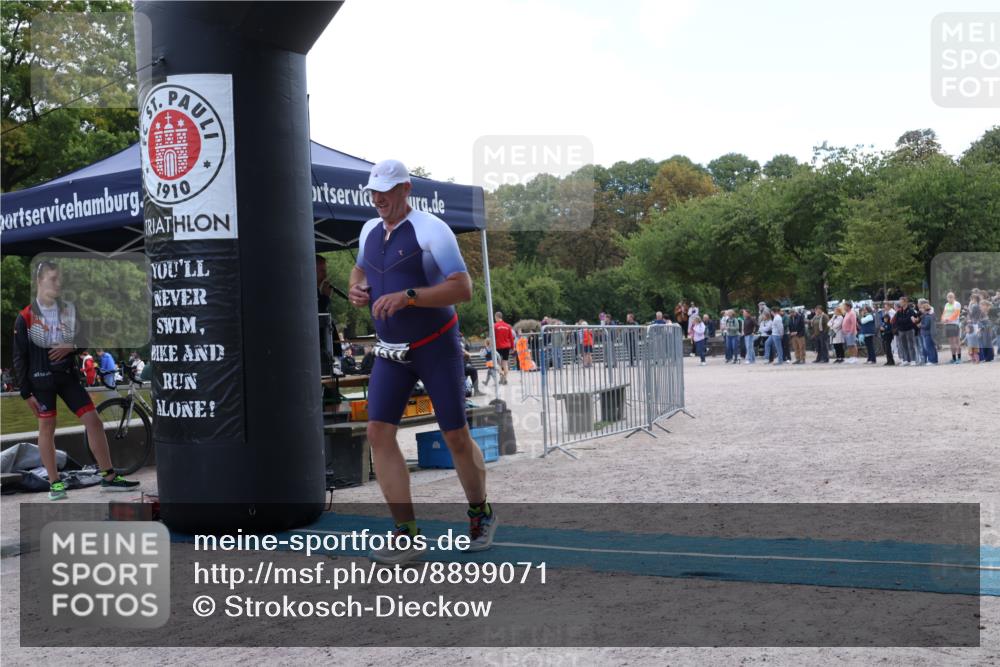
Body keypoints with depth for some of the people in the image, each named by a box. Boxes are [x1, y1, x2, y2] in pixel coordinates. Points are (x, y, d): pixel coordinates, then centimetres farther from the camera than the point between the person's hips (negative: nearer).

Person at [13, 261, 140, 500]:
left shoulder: (69, 310, 2)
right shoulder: (25, 317, -9)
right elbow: (20, 358, -5)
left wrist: (71, 347, -11)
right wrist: (26, 393, -6)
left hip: (68, 375, 4)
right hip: (41, 380, -3)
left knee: (93, 421, -2)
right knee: (47, 428, 3)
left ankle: (109, 477, 5)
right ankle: (55, 483, 14)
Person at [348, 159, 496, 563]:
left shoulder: (431, 230, -15)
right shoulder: (370, 231, 6)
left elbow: (463, 288, -21)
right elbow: (361, 269, 27)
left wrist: (407, 296, -31)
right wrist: (356, 289, 3)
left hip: (436, 346, -5)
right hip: (391, 349, 6)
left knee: (456, 436, 2)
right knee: (379, 432, -9)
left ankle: (481, 515, 27)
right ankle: (407, 536, -6)